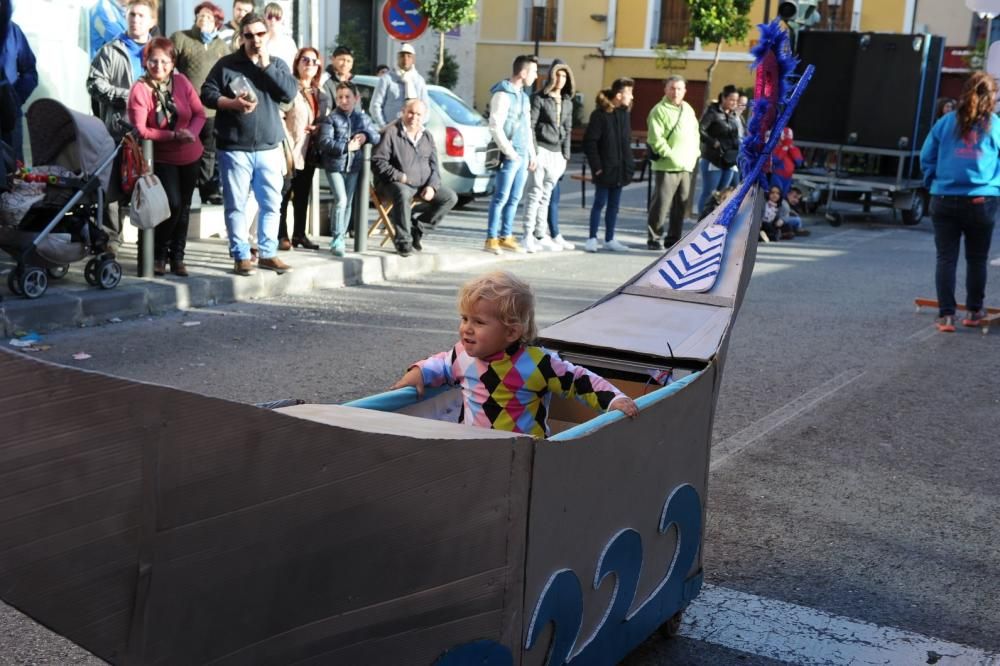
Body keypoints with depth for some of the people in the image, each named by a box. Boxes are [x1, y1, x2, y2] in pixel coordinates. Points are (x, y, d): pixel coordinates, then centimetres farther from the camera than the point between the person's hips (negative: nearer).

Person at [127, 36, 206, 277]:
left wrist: (192, 132, -22)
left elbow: (199, 113, -1)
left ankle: (177, 257, 24)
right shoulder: (140, 89, -15)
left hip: (190, 156, 4)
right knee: (173, 204, -16)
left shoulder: (181, 81, -5)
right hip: (162, 159, -4)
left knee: (184, 207, 10)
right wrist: (173, 135, -26)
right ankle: (159, 254, 4)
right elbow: (140, 130, -18)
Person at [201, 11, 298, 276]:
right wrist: (232, 103, -16)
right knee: (236, 204, 0)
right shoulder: (226, 64, 2)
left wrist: (266, 66, -8)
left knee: (272, 203, 5)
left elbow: (290, 92, -5)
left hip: (269, 148, 3)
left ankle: (268, 253, 15)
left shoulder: (277, 64, 10)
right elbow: (207, 94, 0)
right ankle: (241, 256, 7)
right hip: (234, 148, -2)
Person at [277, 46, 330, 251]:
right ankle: (281, 236, -1)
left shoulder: (321, 95, 16)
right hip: (291, 151, -7)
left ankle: (299, 234, 16)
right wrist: (287, 145, -19)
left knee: (303, 195, 11)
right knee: (284, 195, -4)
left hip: (310, 151, 7)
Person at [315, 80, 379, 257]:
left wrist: (366, 136, -8)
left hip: (353, 165, 5)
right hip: (334, 164, -5)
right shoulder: (331, 118, -4)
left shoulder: (362, 118, 10)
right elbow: (324, 142, -14)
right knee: (341, 200, -15)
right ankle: (336, 240, -10)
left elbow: (377, 136, 13)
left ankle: (340, 238, 19)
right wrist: (347, 147, -17)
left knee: (348, 202, 9)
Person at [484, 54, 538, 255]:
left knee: (514, 199, 10)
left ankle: (506, 236, 17)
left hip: (523, 156, 8)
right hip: (509, 156, -8)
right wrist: (509, 151, -16)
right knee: (501, 198, -7)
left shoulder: (524, 96, 18)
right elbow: (495, 127, -15)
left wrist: (531, 154, 18)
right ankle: (491, 239, -3)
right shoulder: (503, 94, -10)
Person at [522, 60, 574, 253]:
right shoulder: (539, 98, -3)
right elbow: (530, 126, -7)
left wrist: (565, 156, 13)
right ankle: (528, 237, -6)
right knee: (535, 194, -8)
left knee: (546, 196, 7)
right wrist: (533, 153, -12)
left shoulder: (567, 102, 15)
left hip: (556, 153, 5)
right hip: (541, 150, -5)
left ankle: (541, 235, 12)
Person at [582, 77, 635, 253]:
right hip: (605, 169, -6)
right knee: (600, 203, 1)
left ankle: (609, 239, 18)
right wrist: (596, 165, -15)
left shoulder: (625, 113, 8)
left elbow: (627, 140, 14)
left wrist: (629, 164, 8)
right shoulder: (600, 114, -12)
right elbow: (590, 141, -12)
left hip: (620, 169, 6)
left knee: (614, 205, 11)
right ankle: (592, 238, 9)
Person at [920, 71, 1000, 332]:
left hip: (944, 201, 1)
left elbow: (926, 158, 5)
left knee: (946, 258, 3)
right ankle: (974, 311, 25)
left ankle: (946, 315, -2)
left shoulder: (946, 122, 2)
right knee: (977, 259, 14)